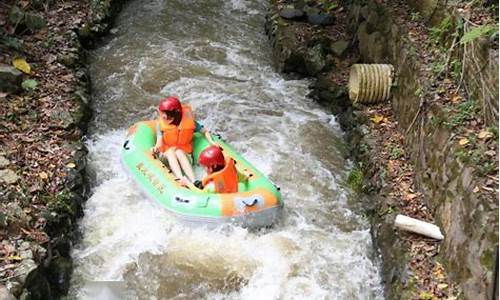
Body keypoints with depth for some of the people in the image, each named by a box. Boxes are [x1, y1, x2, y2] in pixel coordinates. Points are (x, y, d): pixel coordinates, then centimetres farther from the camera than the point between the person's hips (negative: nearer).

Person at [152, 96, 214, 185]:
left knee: (179, 153, -34)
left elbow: (204, 131, 1)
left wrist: (211, 142, -15)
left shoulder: (188, 122, -8)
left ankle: (193, 181, -53)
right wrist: (156, 148, -36)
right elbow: (159, 142, -13)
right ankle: (180, 178, -55)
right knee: (171, 152, -32)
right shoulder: (161, 124, -7)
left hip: (184, 152, -1)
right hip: (166, 154, 1)